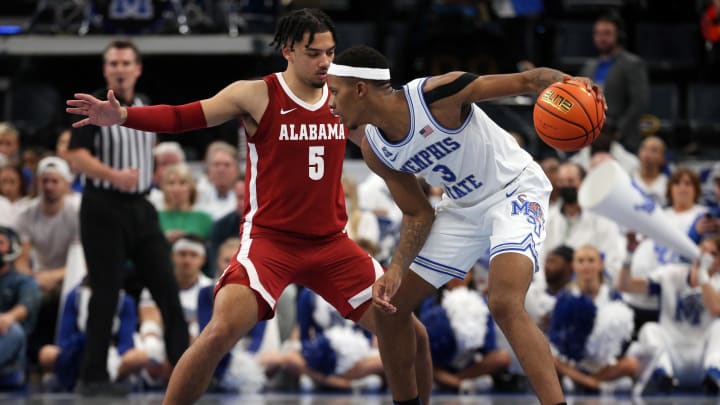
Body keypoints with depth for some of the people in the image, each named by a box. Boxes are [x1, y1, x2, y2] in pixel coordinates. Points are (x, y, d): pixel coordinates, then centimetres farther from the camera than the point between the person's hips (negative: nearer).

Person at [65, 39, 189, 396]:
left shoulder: (146, 108, 11)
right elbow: (76, 155, -19)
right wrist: (113, 175, -32)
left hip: (140, 207, 6)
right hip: (104, 208, -6)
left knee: (166, 287, 3)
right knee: (105, 294, -5)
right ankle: (93, 377, 2)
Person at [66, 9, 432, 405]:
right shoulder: (257, 96, -8)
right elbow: (183, 116, -16)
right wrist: (121, 116, -30)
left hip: (332, 243, 4)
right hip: (269, 239, -4)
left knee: (412, 335, 1)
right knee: (220, 332, -26)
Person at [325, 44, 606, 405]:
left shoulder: (436, 94, -27)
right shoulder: (375, 150, -6)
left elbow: (527, 80, -24)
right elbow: (418, 214, 4)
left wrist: (566, 82, -45)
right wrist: (396, 270, -12)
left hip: (514, 190, -8)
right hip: (463, 207, 8)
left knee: (504, 304, -30)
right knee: (389, 305, 6)